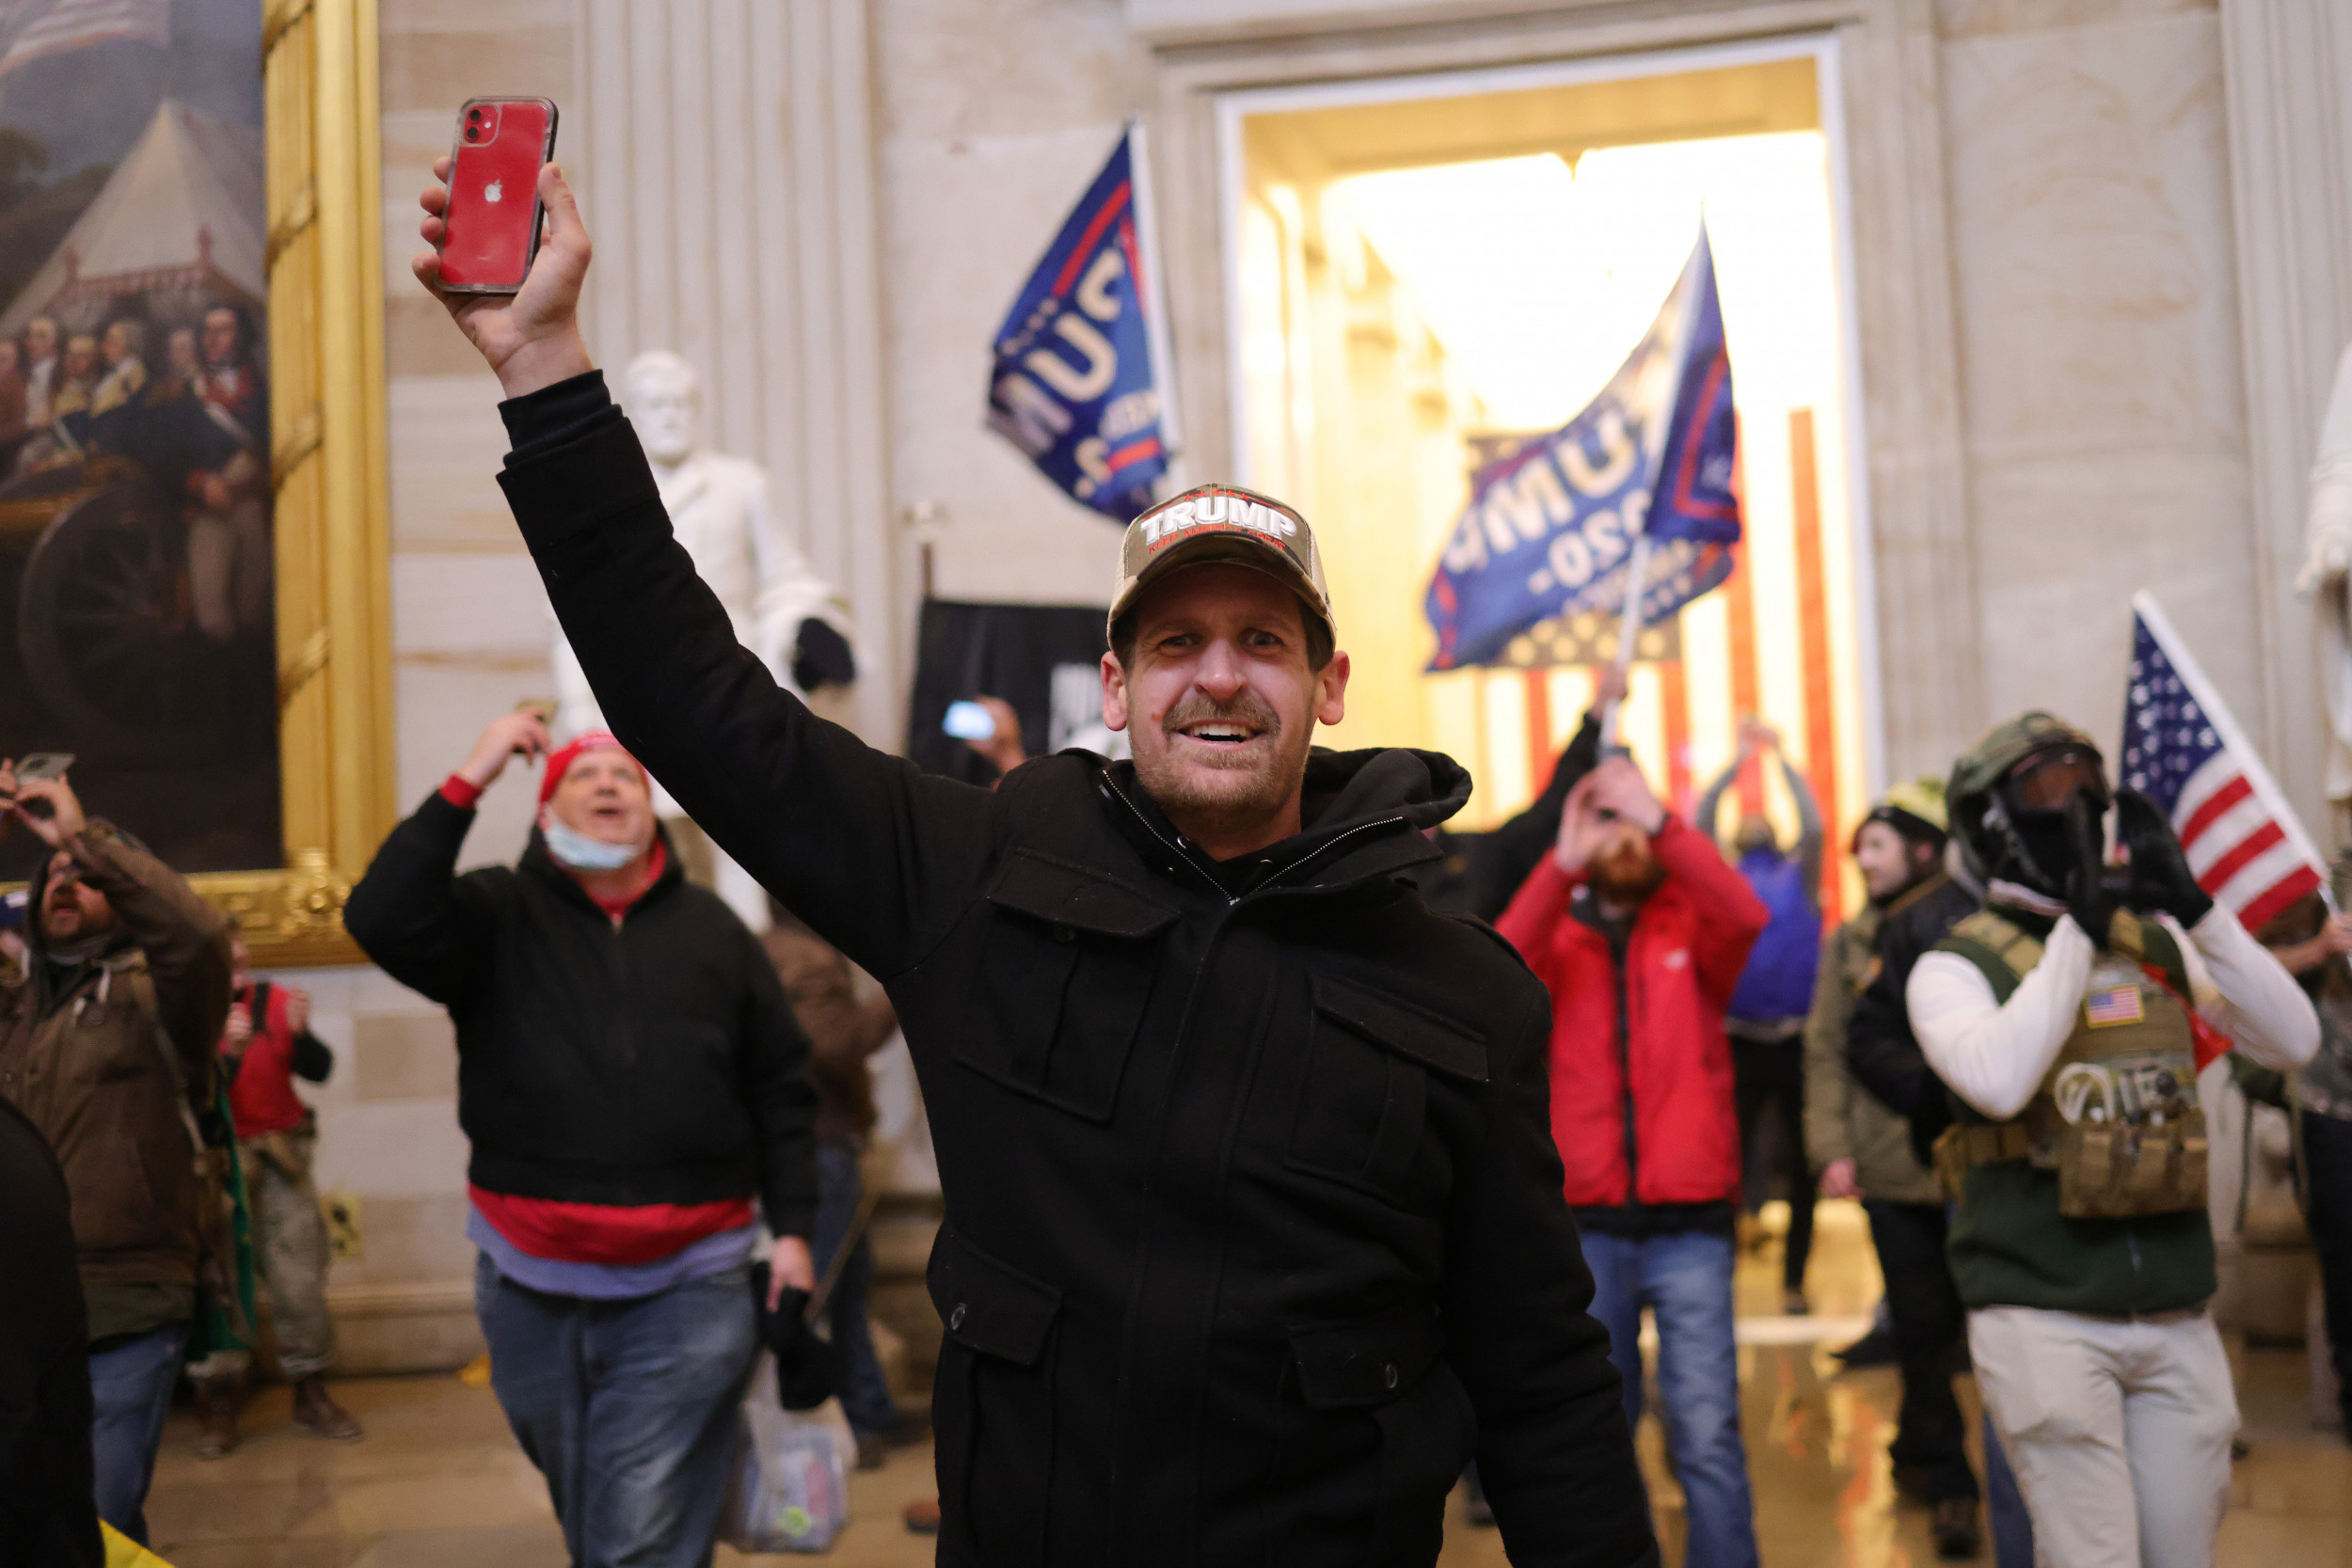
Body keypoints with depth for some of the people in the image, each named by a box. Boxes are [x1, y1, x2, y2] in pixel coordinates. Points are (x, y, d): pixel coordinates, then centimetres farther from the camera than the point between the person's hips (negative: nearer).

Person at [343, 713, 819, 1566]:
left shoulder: (712, 929, 6)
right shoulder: (498, 916, 2)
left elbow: (780, 1088, 9)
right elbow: (382, 920, -18)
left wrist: (791, 1229, 3)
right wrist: (467, 782, -18)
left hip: (686, 1289, -1)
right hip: (532, 1289, 1)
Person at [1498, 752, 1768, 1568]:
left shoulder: (1692, 927, 7)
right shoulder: (1559, 933, 9)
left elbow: (1744, 914, -16)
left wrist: (1662, 820, -23)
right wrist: (1564, 862, -22)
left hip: (1689, 1226, -1)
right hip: (1586, 1225, 2)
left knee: (1707, 1435, -6)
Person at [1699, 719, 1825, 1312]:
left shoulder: (1797, 879, 9)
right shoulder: (1720, 881, 8)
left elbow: (1814, 827, -1)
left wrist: (1782, 758, 2)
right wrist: (1738, 762, 1)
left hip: (1795, 1039, 1)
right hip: (1739, 1040, -1)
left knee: (1801, 1163, 5)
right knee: (1730, 1161, 2)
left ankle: (1794, 1279, 9)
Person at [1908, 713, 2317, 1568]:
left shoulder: (2155, 944, 10)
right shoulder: (1956, 966, -4)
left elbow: (2294, 1040, 0)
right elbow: (1998, 1080, -24)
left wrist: (2194, 907, -8)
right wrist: (2078, 928, -17)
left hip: (2175, 1320, 5)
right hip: (2045, 1320, -5)